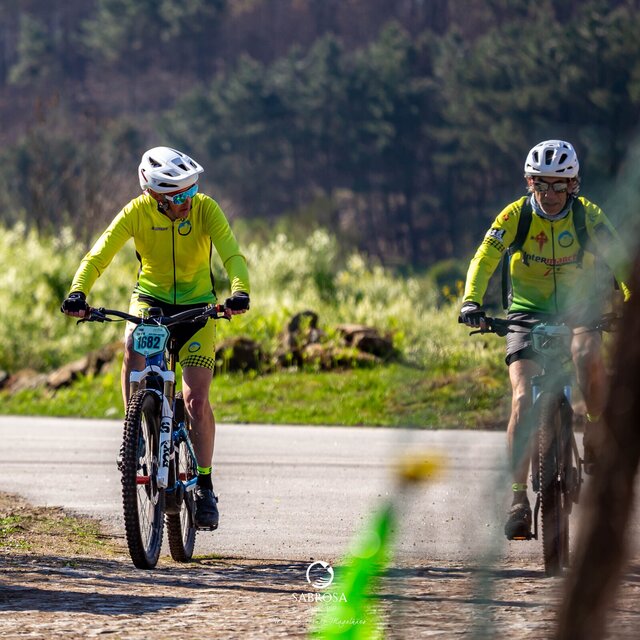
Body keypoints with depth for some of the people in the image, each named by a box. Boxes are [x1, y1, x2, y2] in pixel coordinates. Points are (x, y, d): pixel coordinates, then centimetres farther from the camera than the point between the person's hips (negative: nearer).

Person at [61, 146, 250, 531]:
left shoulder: (205, 209, -19)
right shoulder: (138, 211, -19)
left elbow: (233, 255, -29)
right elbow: (99, 255, -26)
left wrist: (240, 292, -50)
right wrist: (78, 292, -44)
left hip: (196, 307, 0)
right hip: (150, 298, 0)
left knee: (197, 400, -10)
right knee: (134, 348, -34)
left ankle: (205, 488, 4)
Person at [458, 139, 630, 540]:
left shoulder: (588, 216, -9)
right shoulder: (516, 215, -11)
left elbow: (620, 260, -13)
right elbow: (485, 259, -19)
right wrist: (472, 301, -36)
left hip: (577, 310, 0)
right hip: (527, 313, 0)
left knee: (590, 355, -35)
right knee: (524, 398, -18)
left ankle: (595, 446, -13)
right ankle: (518, 496, -13)